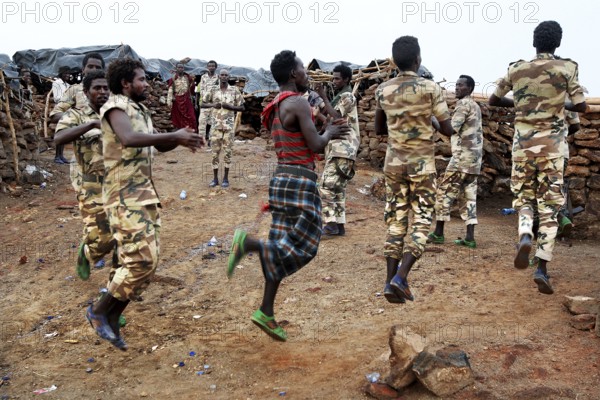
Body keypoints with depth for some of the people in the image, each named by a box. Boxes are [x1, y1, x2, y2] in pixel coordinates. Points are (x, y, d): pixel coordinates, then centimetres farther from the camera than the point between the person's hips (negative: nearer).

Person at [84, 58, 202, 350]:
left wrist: (180, 139, 1)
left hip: (145, 194, 9)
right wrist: (175, 136, -27)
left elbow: (159, 145, 22)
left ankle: (112, 320, 19)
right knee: (140, 260, -12)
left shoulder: (140, 110, 17)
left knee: (146, 261, 9)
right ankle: (99, 310, 8)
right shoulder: (116, 106, -10)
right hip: (125, 196, -9)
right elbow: (129, 138, -30)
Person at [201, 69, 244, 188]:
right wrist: (212, 105, -9)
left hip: (229, 125, -1)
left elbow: (241, 107, 2)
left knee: (228, 151, 2)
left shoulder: (235, 90, 0)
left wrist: (230, 106, -14)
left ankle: (226, 178, 12)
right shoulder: (213, 90, 4)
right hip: (216, 125, 1)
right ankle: (215, 178, 11)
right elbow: (203, 104, 10)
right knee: (215, 151, 3)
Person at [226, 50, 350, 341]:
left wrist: (329, 133, 22)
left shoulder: (275, 107, 17)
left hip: (281, 178, 9)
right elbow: (315, 146, -14)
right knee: (303, 248, -3)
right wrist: (329, 133, 7)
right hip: (300, 181, -9)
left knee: (283, 249, 10)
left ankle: (266, 312, 11)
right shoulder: (298, 102, -11)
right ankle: (247, 243, -13)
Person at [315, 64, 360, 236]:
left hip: (342, 149, -10)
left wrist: (324, 97, -14)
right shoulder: (340, 96, 24)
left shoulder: (347, 96, -6)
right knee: (338, 187, 9)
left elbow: (335, 116, -19)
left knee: (327, 185, -16)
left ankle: (331, 224, -16)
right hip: (337, 148, 10)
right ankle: (339, 225, 12)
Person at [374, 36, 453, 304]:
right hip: (422, 164, -4)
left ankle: (390, 281, 5)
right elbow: (448, 130, -6)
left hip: (394, 162, 4)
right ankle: (400, 278, -12)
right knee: (421, 221, 3)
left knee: (395, 221, 9)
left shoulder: (383, 90, 3)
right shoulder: (430, 88, -9)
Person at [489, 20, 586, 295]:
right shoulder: (567, 68, -2)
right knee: (549, 205, 4)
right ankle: (542, 268, -2)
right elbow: (581, 106, -3)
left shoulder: (516, 69, 3)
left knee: (524, 197, 15)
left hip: (523, 142, 2)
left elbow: (493, 100, 12)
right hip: (551, 144, -1)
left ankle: (525, 237, -16)